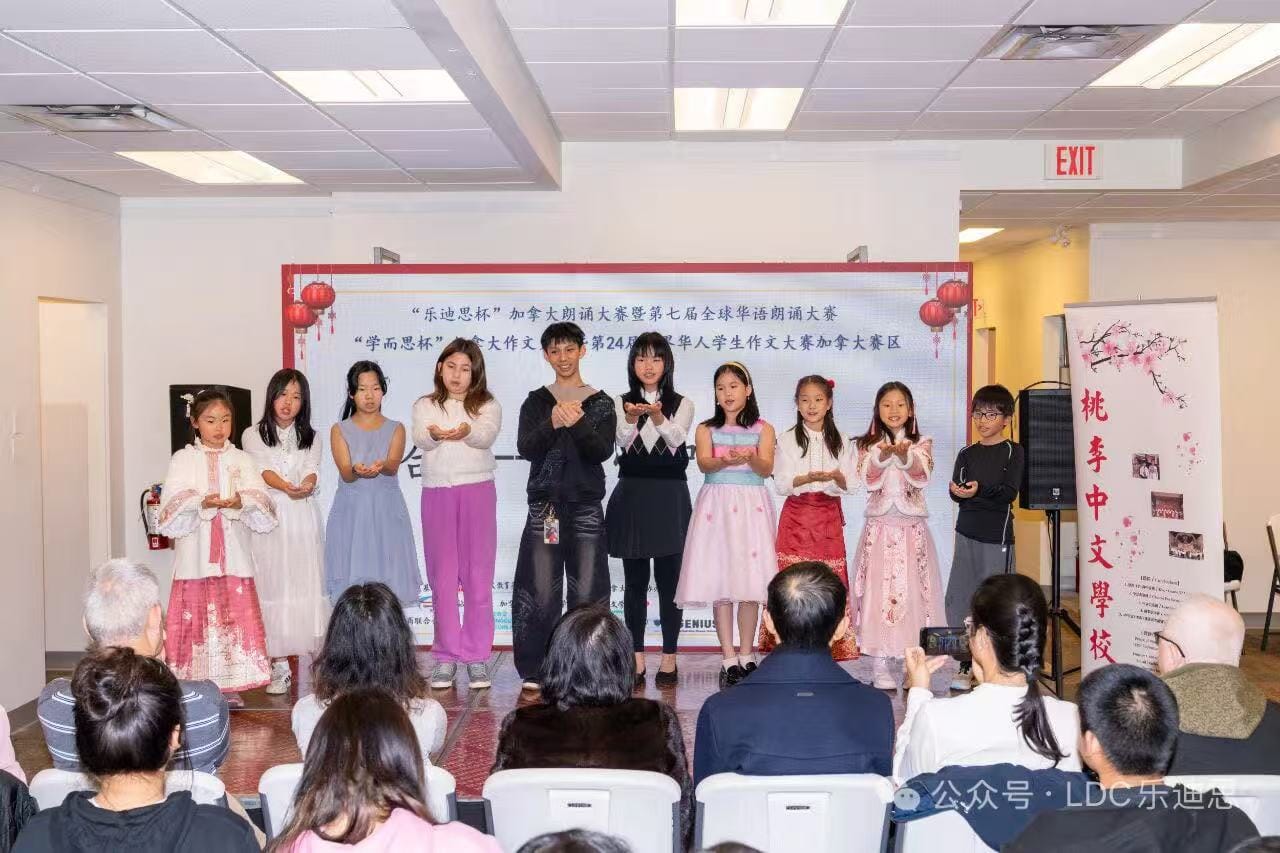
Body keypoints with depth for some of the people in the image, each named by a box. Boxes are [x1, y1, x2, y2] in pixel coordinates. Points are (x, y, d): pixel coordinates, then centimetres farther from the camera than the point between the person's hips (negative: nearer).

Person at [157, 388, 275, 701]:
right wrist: (202, 503, -21)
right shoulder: (183, 459, 7)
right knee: (196, 618, -3)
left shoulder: (242, 459, 11)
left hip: (233, 554, 1)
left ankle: (230, 686, 7)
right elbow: (171, 508, -4)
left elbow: (263, 508, 1)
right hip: (195, 555, -1)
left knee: (235, 616, -1)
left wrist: (240, 502, -20)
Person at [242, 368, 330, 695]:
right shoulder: (253, 435, 8)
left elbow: (312, 471, -2)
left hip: (304, 518, 2)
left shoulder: (311, 438, 16)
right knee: (273, 588, -4)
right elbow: (263, 471, -9)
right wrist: (288, 487, -30)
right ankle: (280, 666, 2)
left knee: (310, 588, -3)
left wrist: (306, 486, -27)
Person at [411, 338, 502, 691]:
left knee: (478, 576, 0)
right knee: (442, 576, 4)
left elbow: (487, 435, -14)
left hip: (477, 491, -1)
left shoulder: (487, 405, 6)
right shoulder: (425, 406, 10)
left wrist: (466, 431, -38)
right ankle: (446, 656, 11)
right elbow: (420, 438, -10)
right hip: (437, 493, 1)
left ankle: (477, 656, 6)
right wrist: (434, 434, -35)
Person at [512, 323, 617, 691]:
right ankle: (535, 670, 6)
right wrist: (553, 423, -23)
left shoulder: (601, 403, 8)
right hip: (544, 505, 0)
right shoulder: (536, 401, 9)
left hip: (586, 506, 0)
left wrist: (578, 423, -23)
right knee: (540, 591, -3)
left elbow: (603, 451, -5)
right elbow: (525, 448, -5)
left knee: (587, 592, -1)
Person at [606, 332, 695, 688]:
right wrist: (631, 419, -32)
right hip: (631, 494, 1)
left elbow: (675, 439, -13)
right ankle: (636, 658, 11)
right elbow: (624, 442, -10)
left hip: (669, 495, -1)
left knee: (669, 579, 1)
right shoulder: (620, 404, 9)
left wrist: (657, 416, -33)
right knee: (635, 580, 5)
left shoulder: (682, 404, 7)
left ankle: (669, 657, 9)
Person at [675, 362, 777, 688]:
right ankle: (729, 659, 3)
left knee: (750, 579, -2)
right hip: (717, 506, 0)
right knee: (719, 580, -3)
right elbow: (704, 463, -9)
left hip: (751, 506, 0)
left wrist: (749, 457, -30)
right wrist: (725, 461, -31)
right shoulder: (706, 429, 8)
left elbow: (767, 468, -8)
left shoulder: (762, 429, 7)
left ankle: (746, 655, 11)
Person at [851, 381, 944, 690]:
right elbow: (867, 480, -8)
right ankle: (879, 667, 4)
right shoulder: (868, 445, 7)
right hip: (879, 526, 0)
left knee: (913, 589, -1)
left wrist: (905, 456, -30)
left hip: (913, 528, 0)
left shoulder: (922, 444, 6)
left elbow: (922, 477, -11)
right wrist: (882, 457, -26)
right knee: (878, 590, -2)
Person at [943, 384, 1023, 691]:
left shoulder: (1013, 452, 0)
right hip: (967, 533, 5)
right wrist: (959, 491, -21)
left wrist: (980, 490, -27)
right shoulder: (967, 454, 13)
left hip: (997, 537, -5)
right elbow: (956, 491, 2)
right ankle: (967, 665, 11)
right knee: (958, 599, 2)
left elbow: (1010, 492, -12)